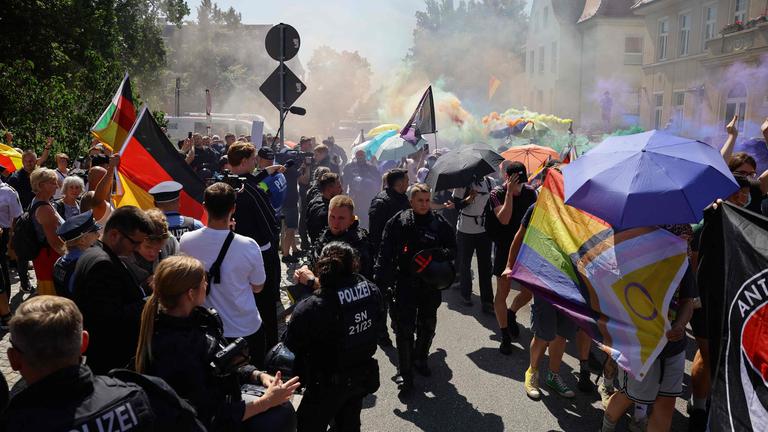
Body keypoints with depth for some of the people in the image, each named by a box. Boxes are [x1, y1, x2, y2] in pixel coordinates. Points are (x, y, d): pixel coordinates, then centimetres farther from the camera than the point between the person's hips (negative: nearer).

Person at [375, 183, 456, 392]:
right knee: (405, 327, -3)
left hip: (431, 283, 3)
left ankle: (420, 359, 41)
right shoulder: (398, 222, -5)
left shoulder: (440, 223, 1)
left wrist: (440, 254, -16)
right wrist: (381, 276, -14)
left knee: (427, 324, 18)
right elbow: (385, 252, -6)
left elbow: (453, 249, 6)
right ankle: (405, 372, 9)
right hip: (405, 283, -3)